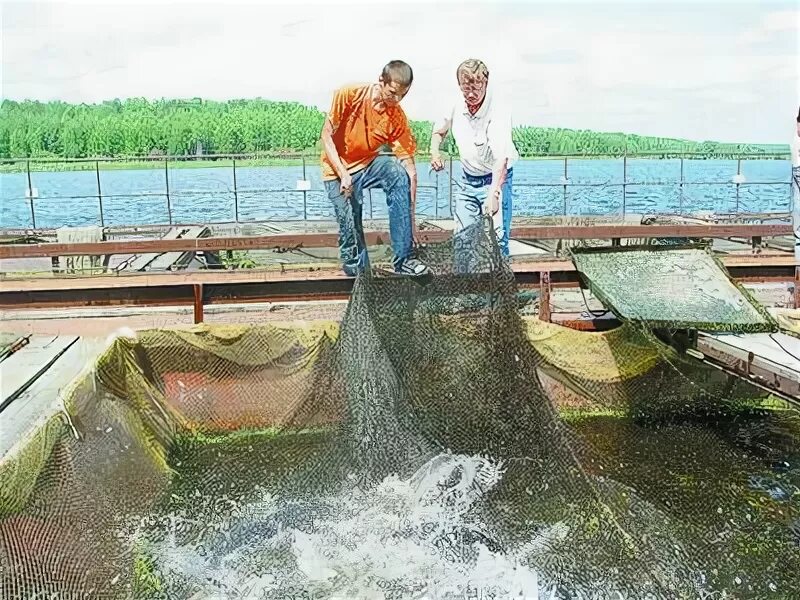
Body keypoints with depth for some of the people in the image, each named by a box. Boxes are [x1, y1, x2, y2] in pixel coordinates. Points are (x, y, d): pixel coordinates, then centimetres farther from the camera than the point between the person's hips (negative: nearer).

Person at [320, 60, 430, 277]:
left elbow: (409, 167, -15)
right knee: (350, 227, -10)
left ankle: (404, 260, -26)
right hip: (337, 169, -1)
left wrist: (411, 218, -19)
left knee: (399, 174, -28)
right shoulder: (349, 95, -19)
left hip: (368, 164, 1)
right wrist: (343, 174, -24)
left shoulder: (398, 117, -14)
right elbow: (326, 135, -13)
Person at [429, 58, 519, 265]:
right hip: (468, 179, 6)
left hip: (496, 179, -5)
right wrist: (435, 152, -6)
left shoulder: (499, 110, -25)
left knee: (497, 238, -14)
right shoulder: (457, 105, -7)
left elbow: (501, 158, -35)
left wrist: (493, 194, -45)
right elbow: (439, 130, 15)